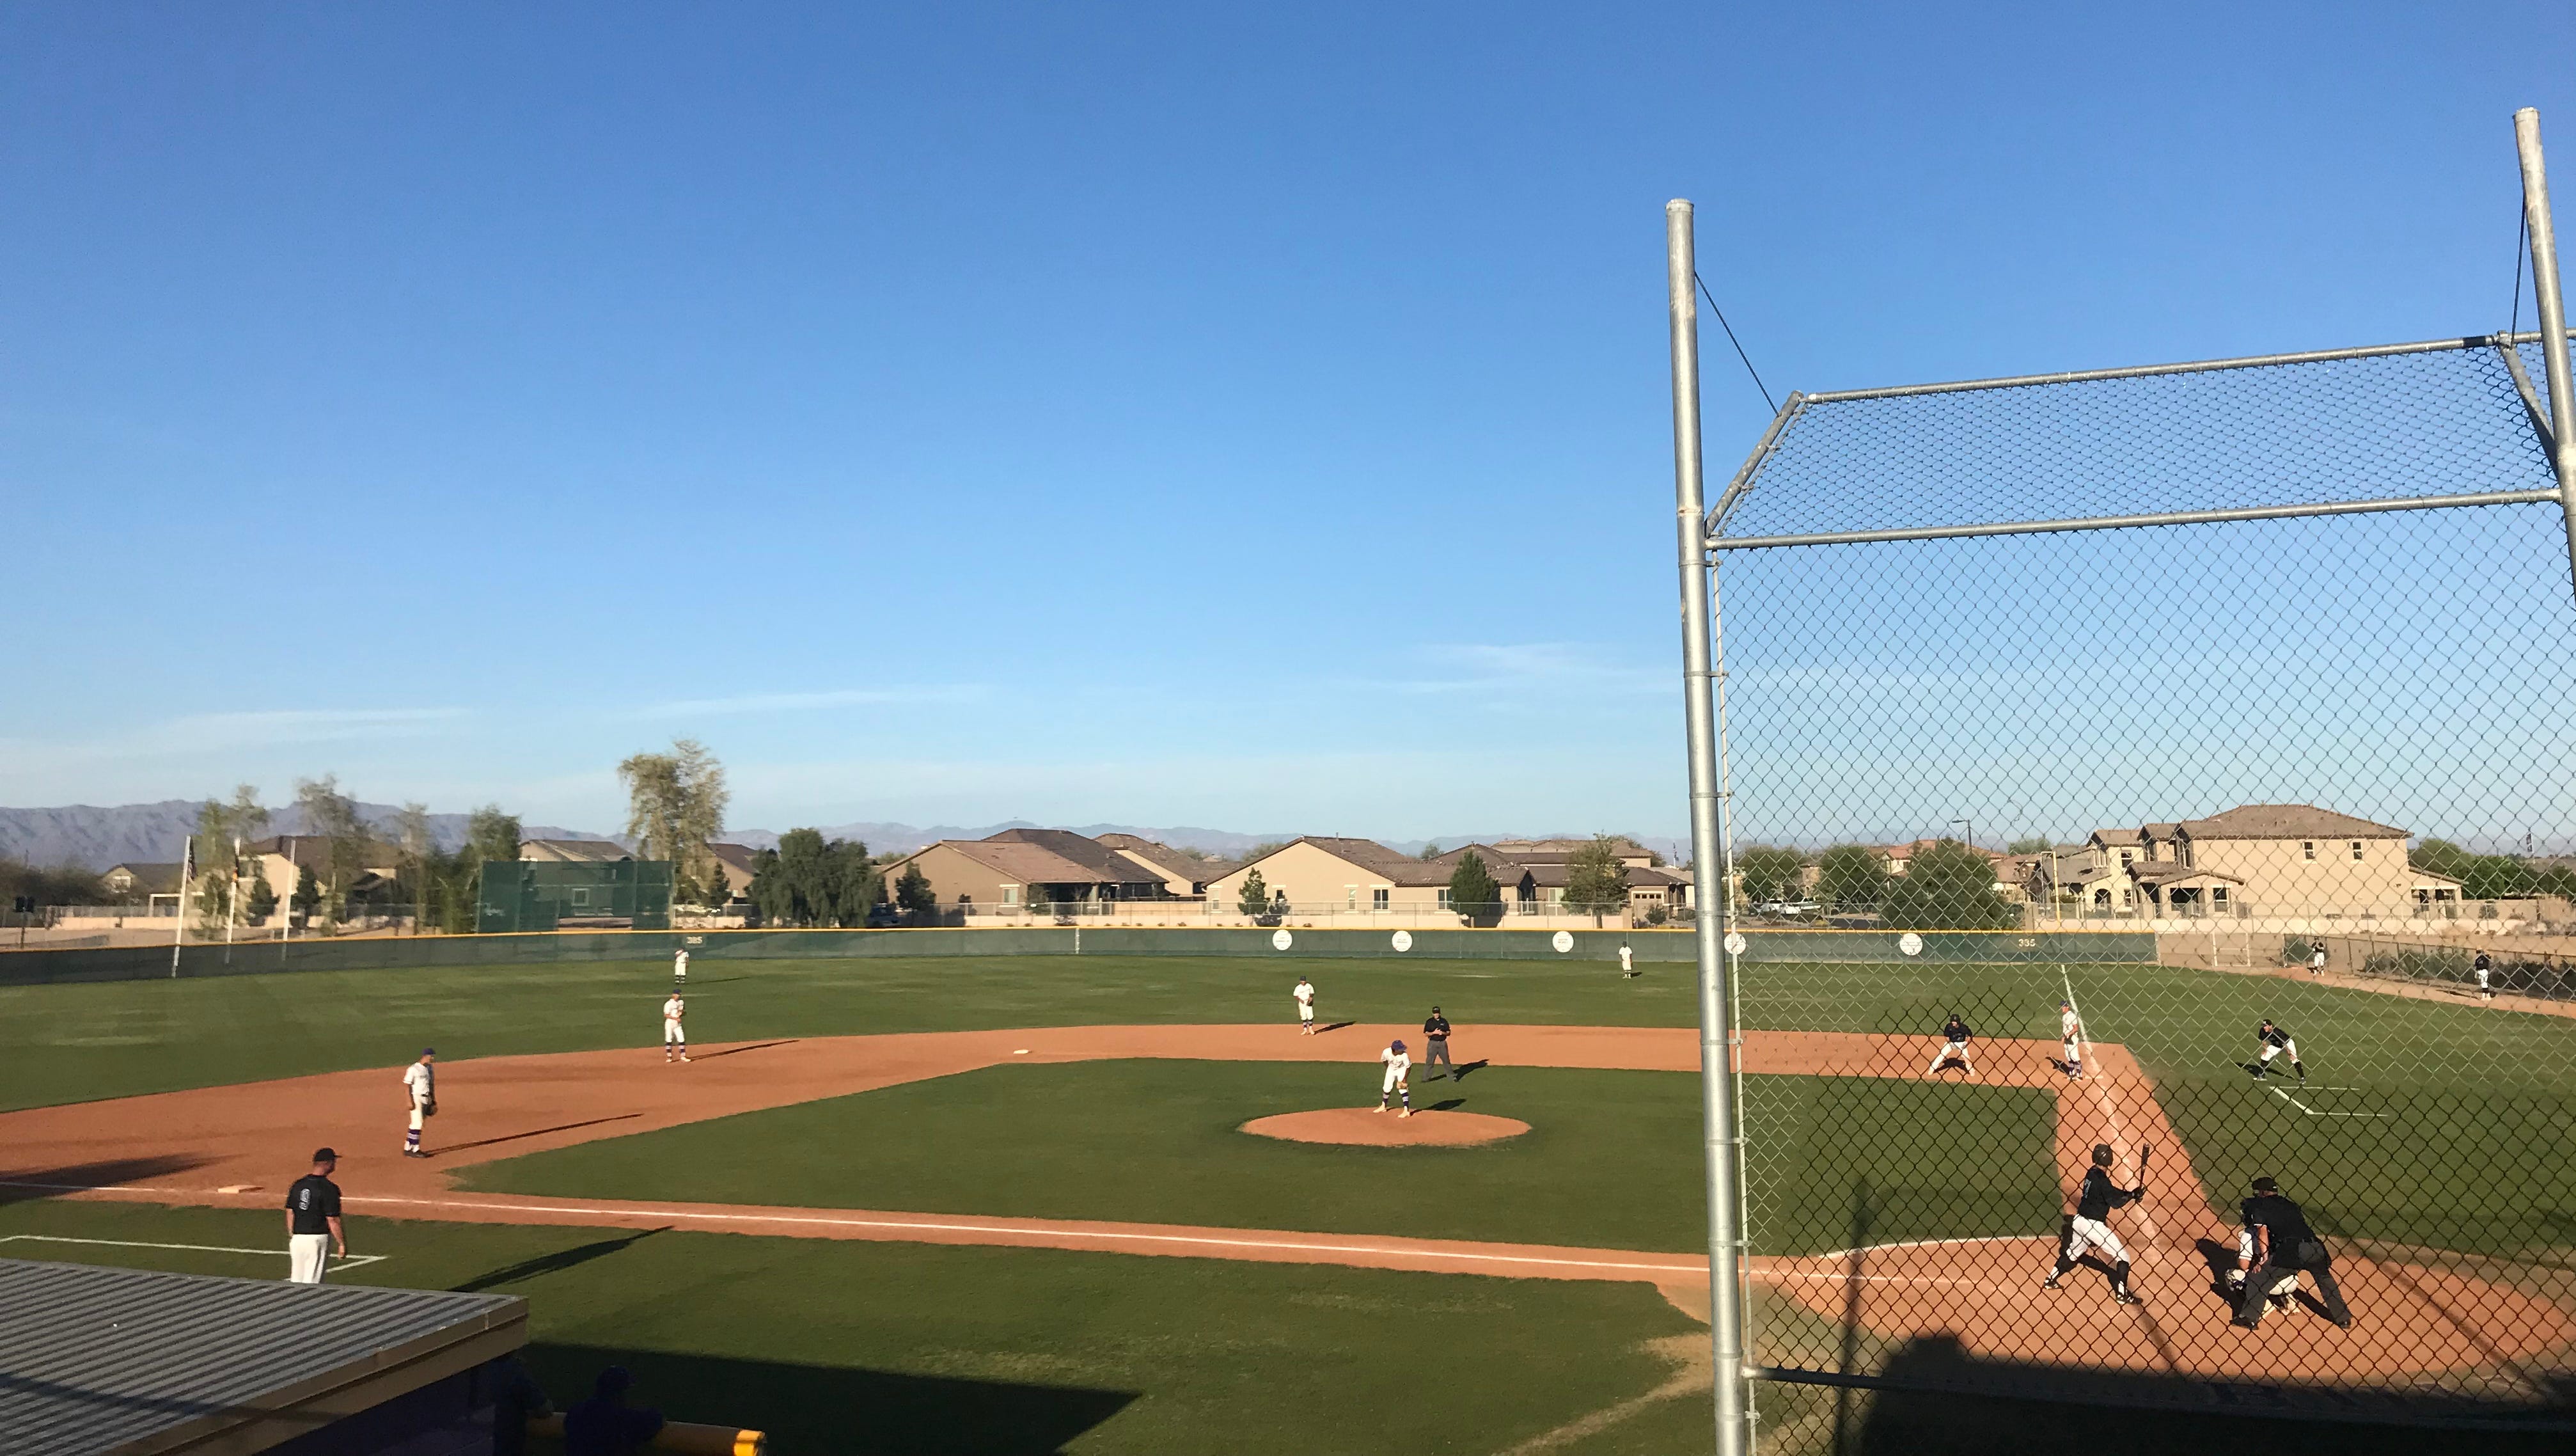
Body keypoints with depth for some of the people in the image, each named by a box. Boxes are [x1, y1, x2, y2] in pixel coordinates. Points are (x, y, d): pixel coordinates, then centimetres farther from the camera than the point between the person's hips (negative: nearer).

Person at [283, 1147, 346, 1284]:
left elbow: (290, 1214, 11)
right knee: (312, 1283, -2)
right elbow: (332, 1221, -14)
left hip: (297, 1239, 6)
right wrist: (342, 1244, -7)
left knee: (297, 1281, 15)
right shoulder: (329, 1189, -14)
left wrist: (292, 1237, 22)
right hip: (318, 1239, -6)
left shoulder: (297, 1185, 6)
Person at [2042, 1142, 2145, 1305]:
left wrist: (2130, 1193, 2)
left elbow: (2111, 1192, 13)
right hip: (2094, 1224, -8)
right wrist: (2132, 1195, -8)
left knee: (2073, 1253, 27)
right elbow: (2116, 1202, -21)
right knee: (2123, 1256, 6)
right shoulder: (2101, 1180, -21)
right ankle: (2121, 1294, 5)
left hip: (2080, 1220, 8)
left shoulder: (2091, 1173, 4)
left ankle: (2050, 1280, 30)